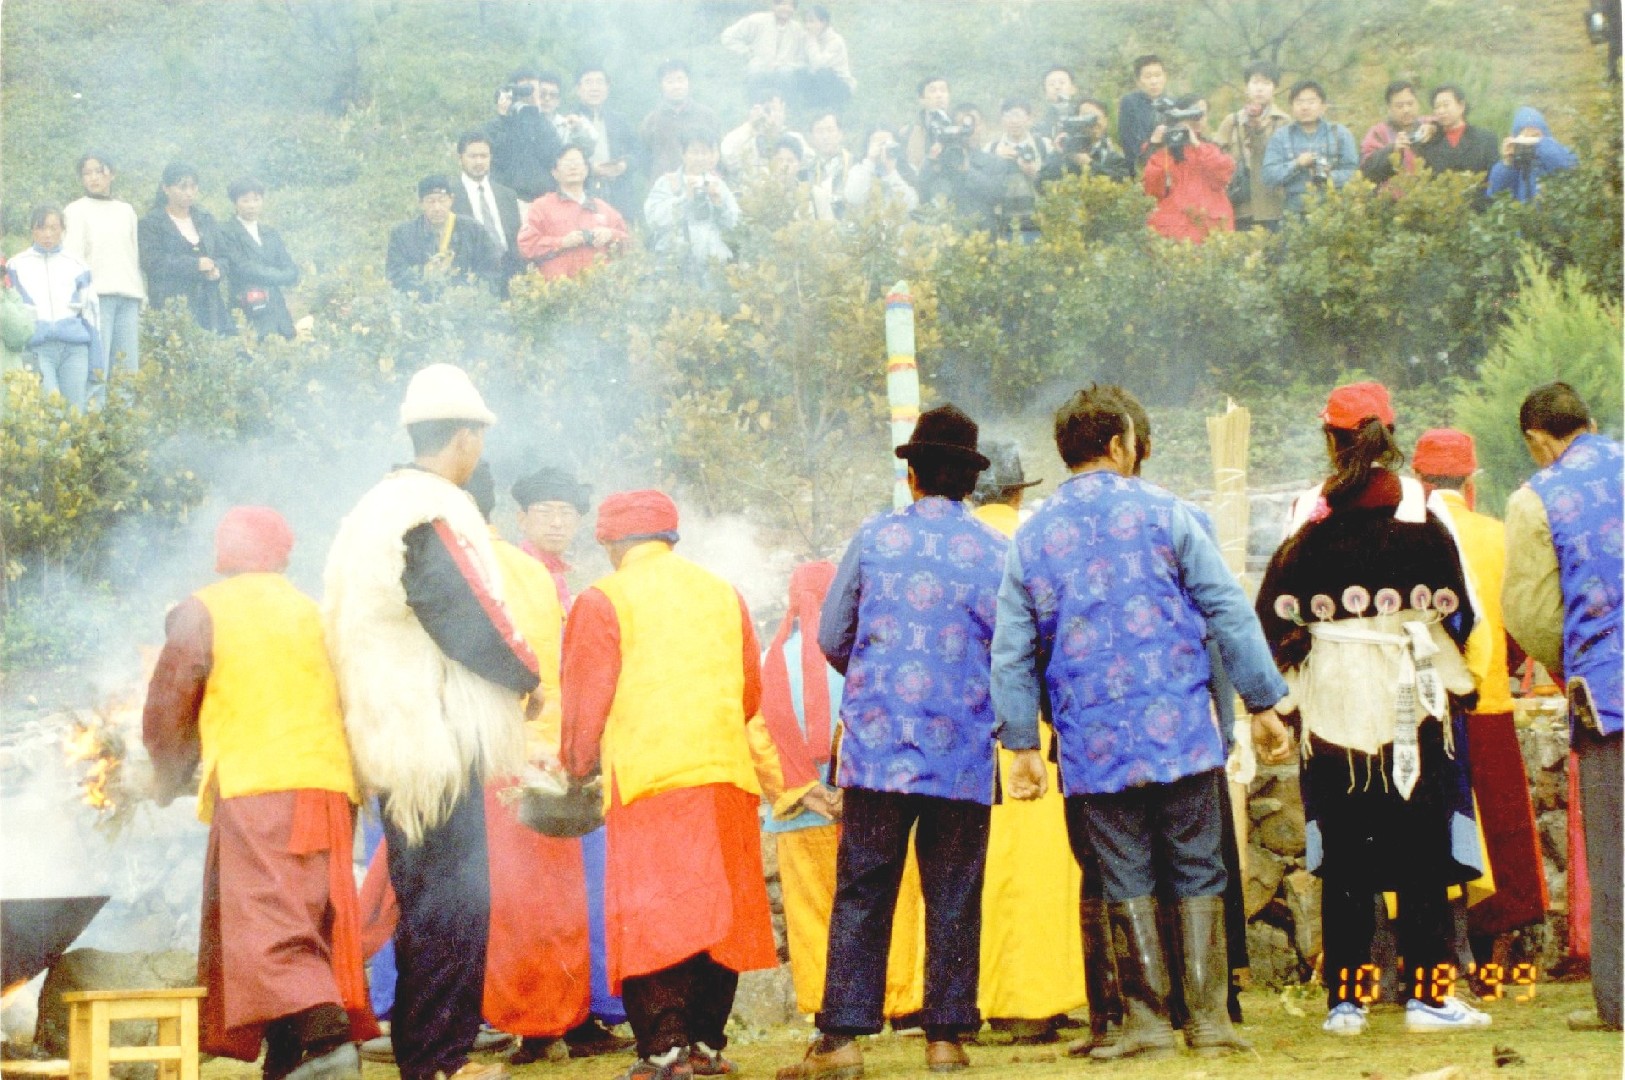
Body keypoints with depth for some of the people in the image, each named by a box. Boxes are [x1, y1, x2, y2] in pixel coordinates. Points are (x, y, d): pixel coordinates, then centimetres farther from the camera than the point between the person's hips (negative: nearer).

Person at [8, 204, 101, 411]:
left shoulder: (77, 268, 12)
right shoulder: (16, 267, 10)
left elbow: (90, 316, 14)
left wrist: (97, 362, 10)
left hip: (74, 347, 2)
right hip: (37, 348, -2)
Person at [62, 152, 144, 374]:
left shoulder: (126, 211, 21)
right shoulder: (76, 211, 7)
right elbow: (73, 257, 0)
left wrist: (141, 297, 14)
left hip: (129, 297, 4)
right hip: (96, 295, -4)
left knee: (129, 366, -3)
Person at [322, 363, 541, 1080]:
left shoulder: (376, 509, 18)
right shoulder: (436, 512, -14)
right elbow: (471, 618, -18)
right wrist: (528, 678, -2)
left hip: (397, 743, 10)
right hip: (440, 742, -10)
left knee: (426, 900, 15)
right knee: (450, 902, -7)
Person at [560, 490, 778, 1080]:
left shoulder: (604, 600, 1)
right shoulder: (723, 594, 16)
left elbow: (586, 700, 1)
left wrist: (579, 764, 16)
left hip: (646, 778, -5)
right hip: (727, 775, 5)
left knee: (650, 918, -4)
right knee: (718, 914, 9)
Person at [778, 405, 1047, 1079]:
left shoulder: (875, 538, 3)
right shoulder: (993, 551, -1)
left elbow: (831, 637, 8)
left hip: (877, 745, 0)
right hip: (962, 755, 0)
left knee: (861, 893, 2)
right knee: (953, 897, 7)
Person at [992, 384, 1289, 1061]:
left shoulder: (1031, 539, 6)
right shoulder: (1162, 514, 0)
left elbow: (1010, 654, 5)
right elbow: (1228, 612, -3)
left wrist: (1022, 743, 10)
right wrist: (1263, 704, 2)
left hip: (1092, 744, 1)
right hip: (1180, 733, -1)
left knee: (1126, 878, 7)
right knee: (1197, 872, 5)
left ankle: (1147, 1020, 4)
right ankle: (1208, 1018, 4)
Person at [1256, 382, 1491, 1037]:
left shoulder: (1310, 525, -2)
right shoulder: (1422, 518, -3)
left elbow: (1272, 615, -3)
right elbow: (1457, 611, -1)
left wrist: (1301, 664, 13)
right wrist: (1447, 672, 17)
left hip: (1333, 706, 1)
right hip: (1414, 704, -1)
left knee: (1342, 860, 5)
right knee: (1421, 854, 4)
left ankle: (1344, 1000, 4)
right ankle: (1426, 993, 0)